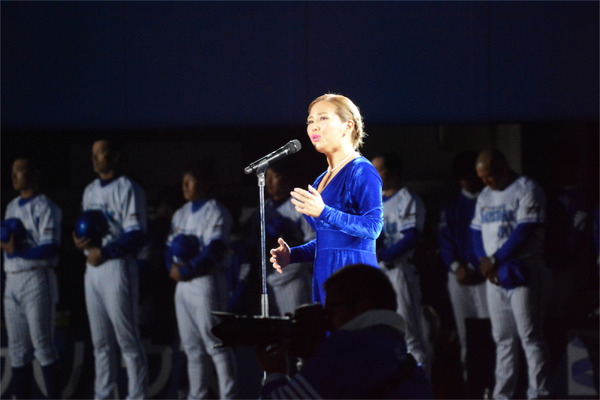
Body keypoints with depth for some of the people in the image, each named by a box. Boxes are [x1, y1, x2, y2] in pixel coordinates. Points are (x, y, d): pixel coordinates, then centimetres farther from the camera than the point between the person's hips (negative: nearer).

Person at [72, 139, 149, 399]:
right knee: (100, 341, 10)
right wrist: (79, 240, -1)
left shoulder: (127, 190, -5)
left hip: (117, 267, -8)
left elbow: (137, 236, -12)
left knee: (127, 338, -6)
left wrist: (104, 252, -20)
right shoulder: (90, 191, 18)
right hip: (92, 268, 8)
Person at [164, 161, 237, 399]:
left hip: (206, 282, -8)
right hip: (183, 284, 8)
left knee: (215, 343, -8)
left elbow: (213, 252, -17)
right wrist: (173, 267, -6)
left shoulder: (215, 213, -7)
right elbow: (170, 246, 15)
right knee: (192, 345, 13)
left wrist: (186, 271, -18)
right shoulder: (180, 214, 18)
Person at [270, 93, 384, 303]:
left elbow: (373, 227, -19)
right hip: (324, 276, 8)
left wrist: (324, 213, -27)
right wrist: (292, 255, 11)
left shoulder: (361, 171, -7)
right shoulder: (322, 179, 20)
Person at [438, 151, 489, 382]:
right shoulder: (452, 207, 18)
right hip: (459, 276, 5)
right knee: (465, 336, 4)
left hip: (483, 275, -5)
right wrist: (456, 267, -7)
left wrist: (476, 269, -13)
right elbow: (445, 241, 11)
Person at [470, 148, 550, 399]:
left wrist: (494, 260, -12)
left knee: (529, 334, -10)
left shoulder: (526, 190, -7)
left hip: (521, 273, -7)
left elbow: (523, 233, -15)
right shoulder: (484, 197, 18)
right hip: (493, 275, 7)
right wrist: (484, 263, 0)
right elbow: (477, 233, 18)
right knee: (502, 338, 8)